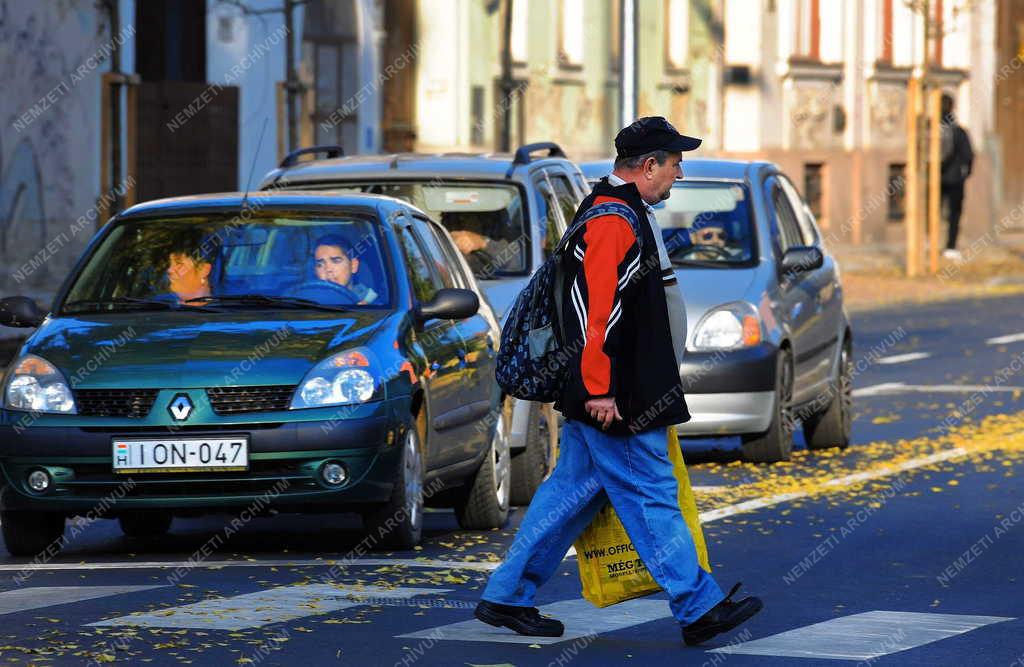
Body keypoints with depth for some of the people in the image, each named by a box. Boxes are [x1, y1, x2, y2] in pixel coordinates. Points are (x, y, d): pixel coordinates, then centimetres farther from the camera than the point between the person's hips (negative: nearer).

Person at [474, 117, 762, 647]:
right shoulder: (613, 221, -17)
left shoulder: (625, 214, 18)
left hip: (606, 396, 11)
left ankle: (506, 598, 16)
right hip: (614, 400, -11)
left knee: (571, 492, 12)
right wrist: (599, 389, -25)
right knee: (650, 497, -5)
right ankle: (698, 608, -1)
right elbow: (597, 310, -23)